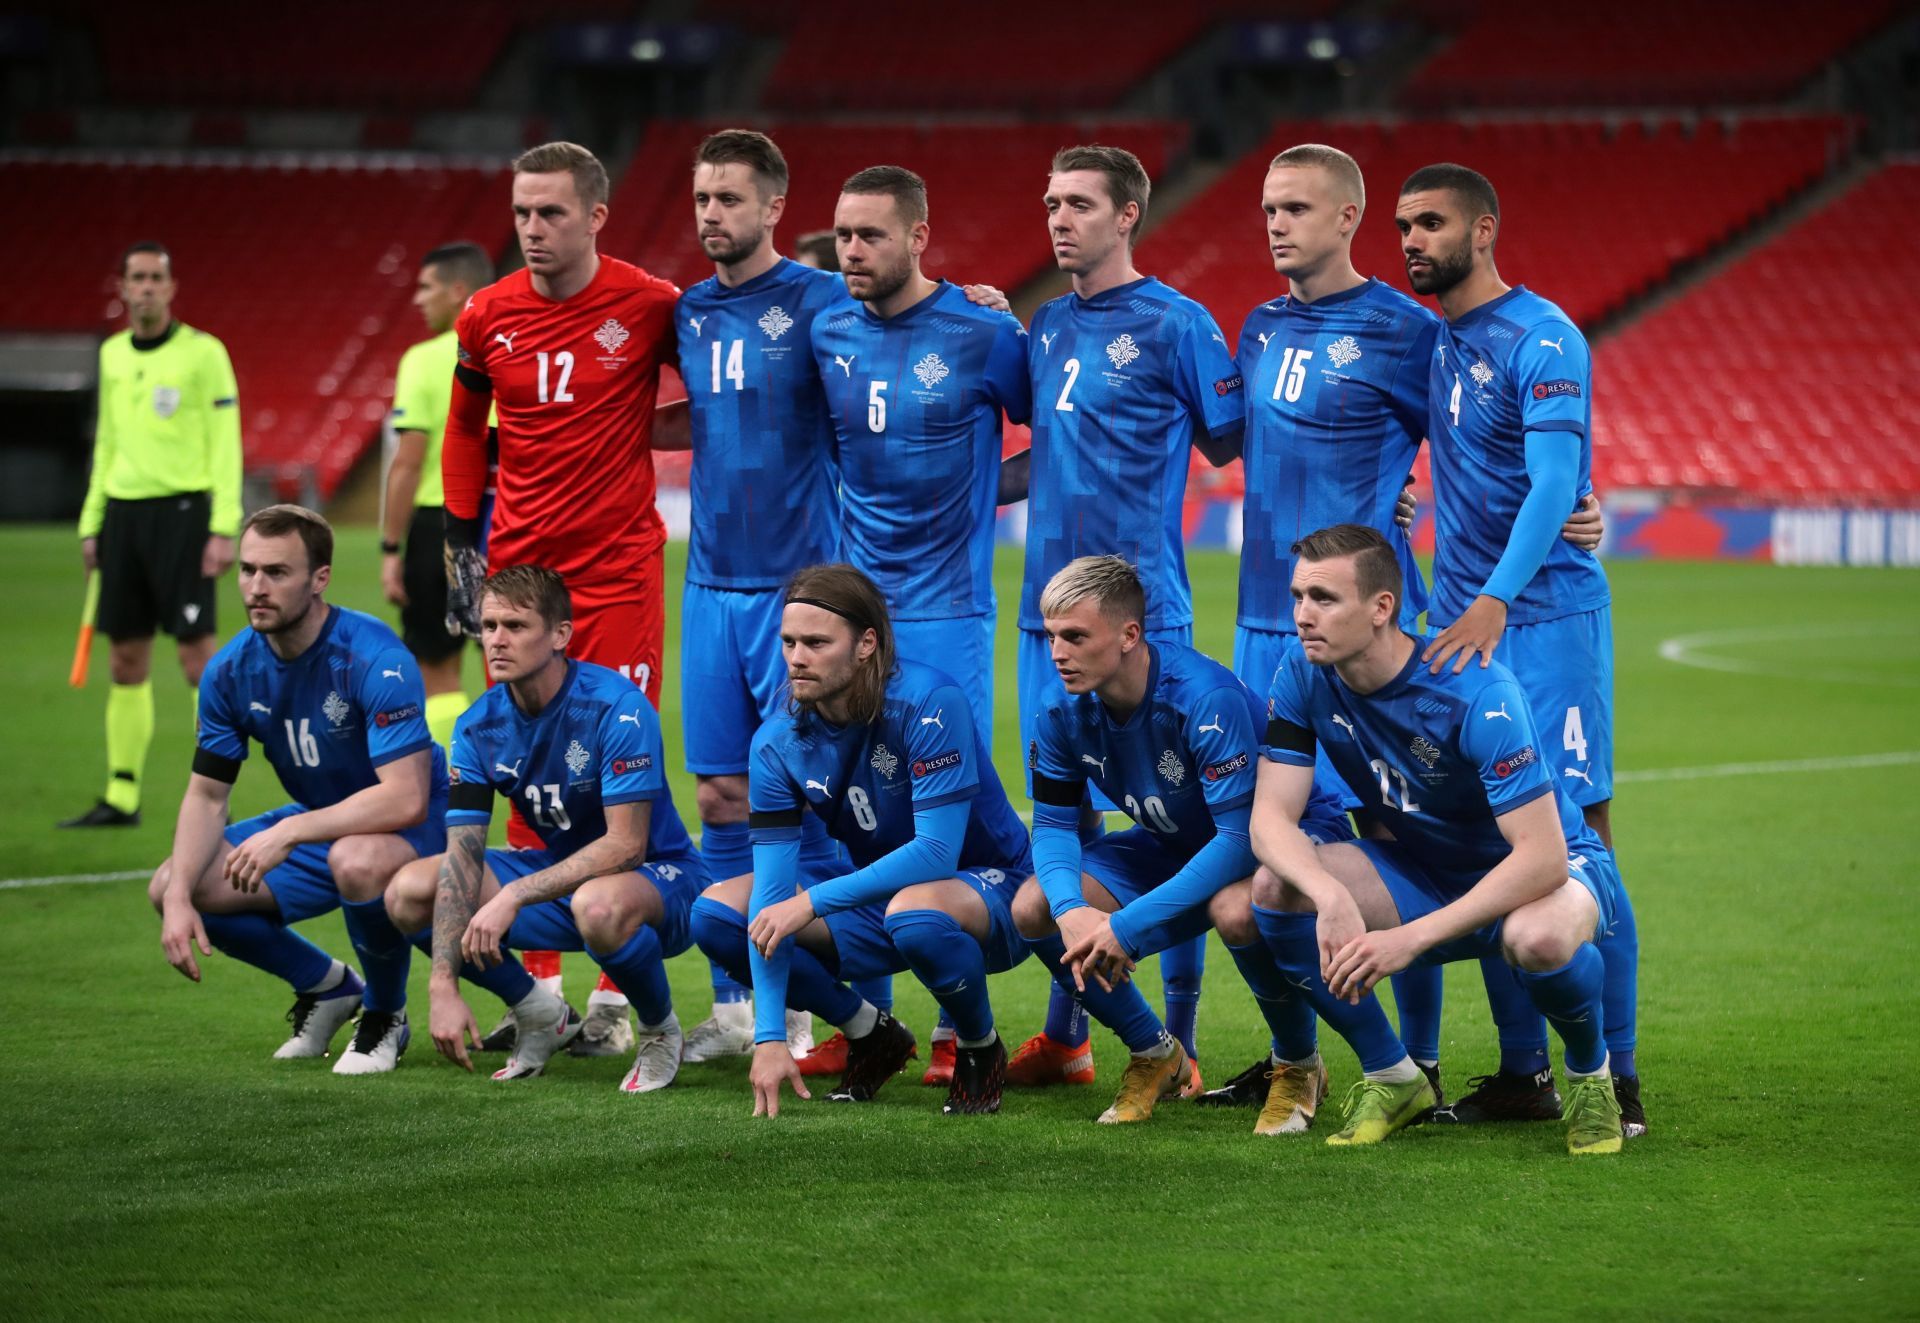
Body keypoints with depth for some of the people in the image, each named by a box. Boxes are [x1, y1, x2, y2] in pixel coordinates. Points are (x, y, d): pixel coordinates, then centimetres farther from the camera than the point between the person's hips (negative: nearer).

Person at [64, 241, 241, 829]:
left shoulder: (203, 353, -4)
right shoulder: (112, 355, 14)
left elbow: (226, 444, -7)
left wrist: (223, 529, -14)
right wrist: (91, 524, 16)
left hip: (182, 510, -6)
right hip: (123, 512, 6)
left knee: (198, 653, -8)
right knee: (126, 660, 7)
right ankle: (122, 797, 13)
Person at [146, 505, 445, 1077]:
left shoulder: (374, 659, -28)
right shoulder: (231, 670, -8)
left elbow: (405, 799, -36)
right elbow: (206, 794, 0)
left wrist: (288, 833, -38)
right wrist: (179, 897, -16)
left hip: (414, 827, -7)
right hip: (320, 823, 7)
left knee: (358, 860, -42)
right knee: (171, 887, -9)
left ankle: (385, 1014, -10)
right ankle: (326, 986, 14)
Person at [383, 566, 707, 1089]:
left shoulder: (617, 707, -24)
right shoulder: (479, 727, -7)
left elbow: (626, 845, -28)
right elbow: (462, 856, -12)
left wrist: (515, 896, -33)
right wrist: (444, 985, -23)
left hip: (658, 879, -6)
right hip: (561, 869, 6)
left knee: (598, 905, -42)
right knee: (409, 892, -10)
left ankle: (660, 1030, -9)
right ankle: (543, 1018, 9)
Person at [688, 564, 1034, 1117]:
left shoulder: (928, 702, -26)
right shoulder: (778, 744, -11)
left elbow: (937, 851, -30)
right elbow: (772, 888, -15)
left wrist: (812, 901, -36)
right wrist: (769, 1037, -23)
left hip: (990, 892, -5)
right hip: (877, 895, 6)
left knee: (913, 912, -41)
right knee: (716, 912, -11)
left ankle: (982, 1050, -9)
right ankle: (869, 1033, 5)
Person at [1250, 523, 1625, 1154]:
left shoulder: (1476, 693, -31)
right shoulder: (1305, 674, -14)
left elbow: (1542, 857, -35)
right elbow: (1271, 817, -17)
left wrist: (1412, 937, -41)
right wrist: (1332, 896, -39)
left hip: (1553, 867, -5)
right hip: (1424, 869, 5)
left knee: (1539, 937, -41)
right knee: (1275, 888, -20)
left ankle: (1590, 1075, -6)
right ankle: (1392, 1078, -1)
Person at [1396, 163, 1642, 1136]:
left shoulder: (1541, 341, -11)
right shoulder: (1428, 340, 12)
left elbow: (1553, 483, -21)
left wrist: (1497, 601, -33)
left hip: (1546, 618, -7)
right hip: (1460, 619, 7)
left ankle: (1616, 1078, -6)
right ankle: (1522, 1072, 13)